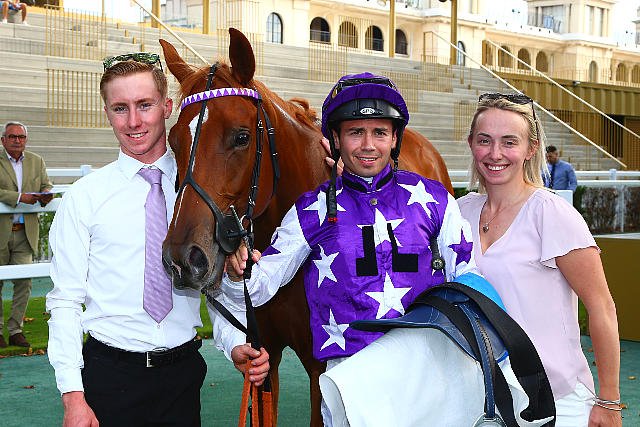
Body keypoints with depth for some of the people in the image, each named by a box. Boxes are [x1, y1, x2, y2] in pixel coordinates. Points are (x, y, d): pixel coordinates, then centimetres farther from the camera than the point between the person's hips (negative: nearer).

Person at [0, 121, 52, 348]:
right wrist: (19, 197, -22)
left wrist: (45, 195, -7)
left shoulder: (36, 161, 10)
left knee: (24, 282, 1)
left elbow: (46, 185, 16)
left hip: (25, 233, 3)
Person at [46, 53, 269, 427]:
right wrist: (72, 395, -12)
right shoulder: (85, 197, -3)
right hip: (110, 373, -2)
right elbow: (65, 301, -4)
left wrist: (238, 344, -12)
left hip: (183, 371, 2)